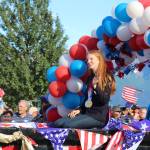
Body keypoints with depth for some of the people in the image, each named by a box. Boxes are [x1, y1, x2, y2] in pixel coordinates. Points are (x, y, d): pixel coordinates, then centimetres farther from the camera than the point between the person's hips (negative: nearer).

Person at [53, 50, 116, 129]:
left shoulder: (107, 78, -5)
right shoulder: (90, 78, 18)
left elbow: (104, 100, -15)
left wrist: (96, 86, -24)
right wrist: (79, 110, 7)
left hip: (99, 116, -8)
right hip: (87, 113, 8)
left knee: (68, 125, -28)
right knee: (57, 123, -12)